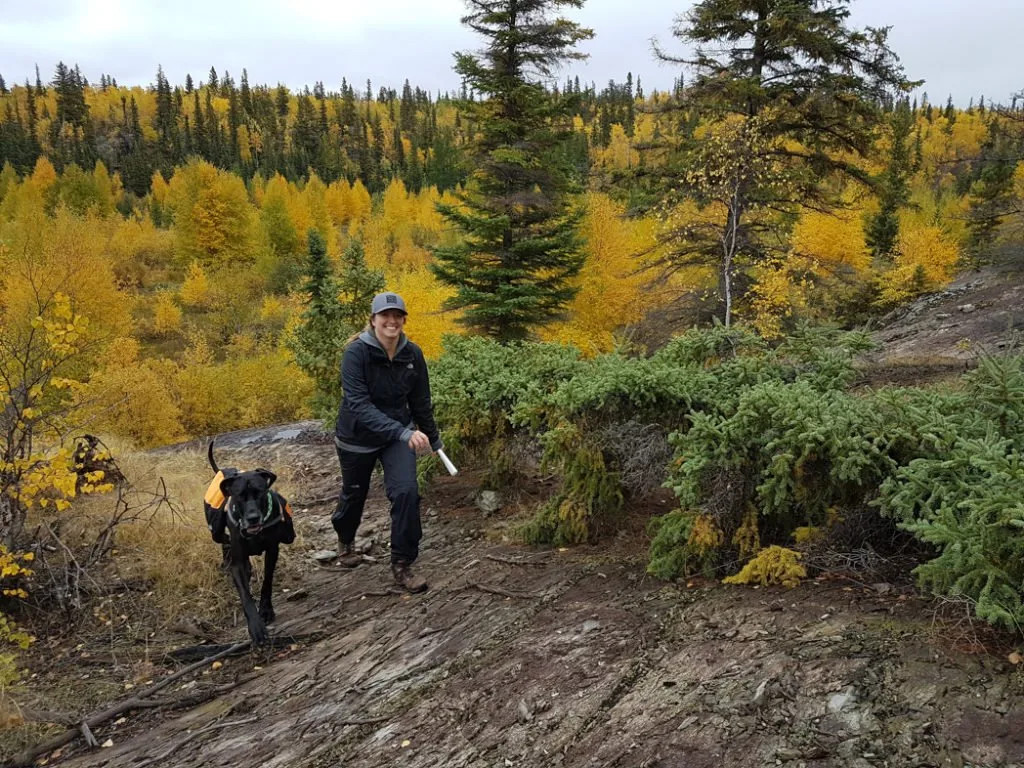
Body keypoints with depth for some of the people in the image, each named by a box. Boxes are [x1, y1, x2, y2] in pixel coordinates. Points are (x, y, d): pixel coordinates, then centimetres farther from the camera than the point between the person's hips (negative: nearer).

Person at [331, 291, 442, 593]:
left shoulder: (413, 354, -11)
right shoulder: (356, 353, -24)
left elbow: (421, 401, 3)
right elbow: (358, 404, -33)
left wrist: (432, 439, 13)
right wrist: (404, 433, -42)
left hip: (399, 435, 2)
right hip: (358, 437, -2)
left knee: (406, 491, -17)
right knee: (354, 494, 19)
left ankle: (402, 564, 0)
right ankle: (345, 540, 52)